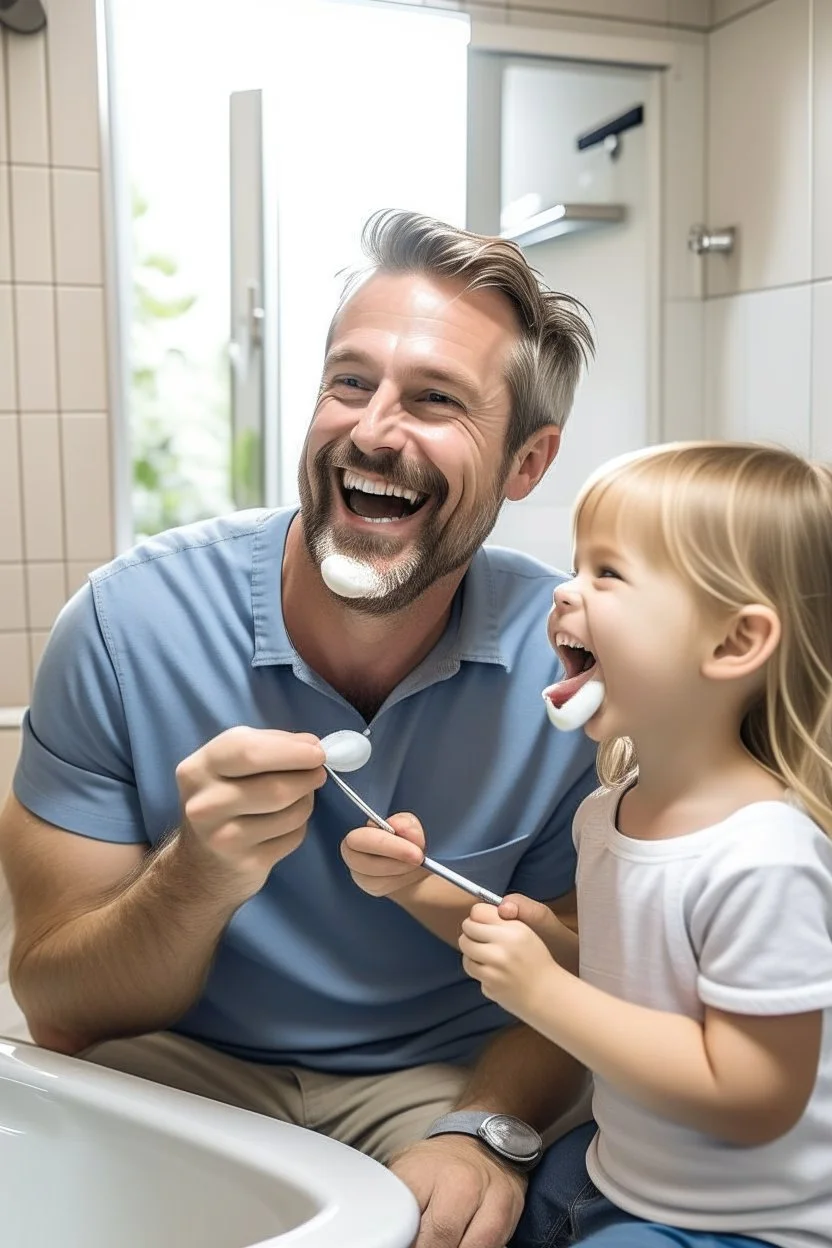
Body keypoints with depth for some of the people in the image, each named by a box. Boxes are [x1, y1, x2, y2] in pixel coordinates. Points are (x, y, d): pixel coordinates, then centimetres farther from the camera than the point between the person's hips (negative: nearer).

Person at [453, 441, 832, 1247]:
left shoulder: (762, 856, -30)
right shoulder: (610, 811, -4)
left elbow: (749, 1098, -27)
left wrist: (541, 990, -26)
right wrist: (545, 938, -11)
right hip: (614, 1172, 7)